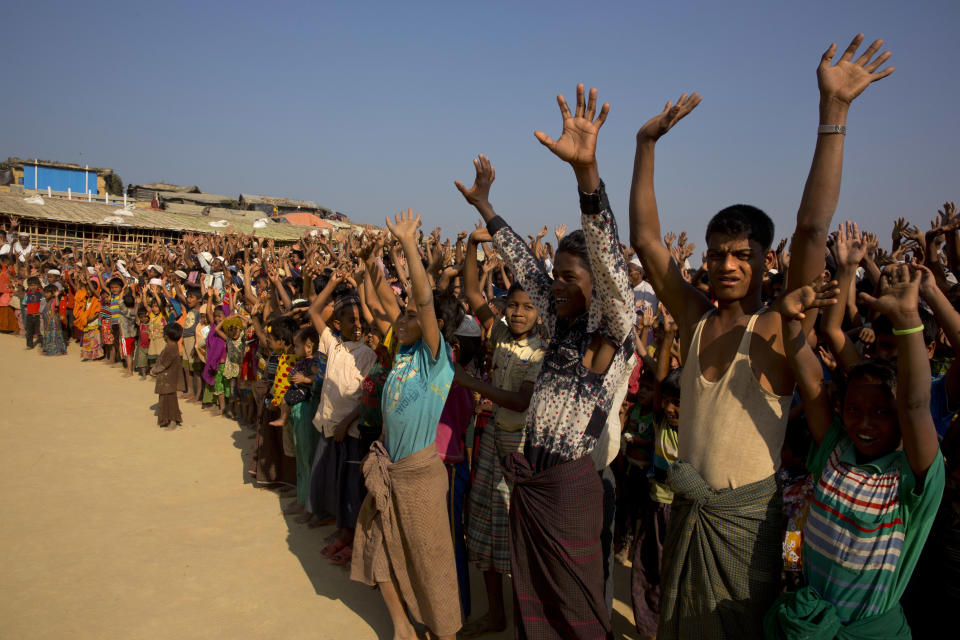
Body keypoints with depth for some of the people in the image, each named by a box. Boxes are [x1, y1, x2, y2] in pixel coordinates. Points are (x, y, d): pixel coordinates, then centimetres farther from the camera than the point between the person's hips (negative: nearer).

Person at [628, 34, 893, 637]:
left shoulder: (780, 329, -14)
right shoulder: (696, 319, -3)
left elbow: (813, 229, -26)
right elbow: (645, 238, -4)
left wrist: (834, 110, -29)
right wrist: (647, 144, -9)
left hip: (746, 514, -3)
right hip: (688, 507, 4)